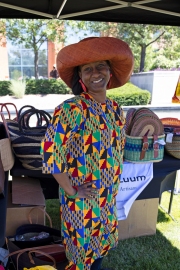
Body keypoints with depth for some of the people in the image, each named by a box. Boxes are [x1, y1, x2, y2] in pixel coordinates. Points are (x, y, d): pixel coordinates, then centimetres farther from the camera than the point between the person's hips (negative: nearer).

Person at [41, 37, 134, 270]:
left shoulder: (115, 109, 0)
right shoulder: (72, 109, -23)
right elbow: (50, 150, -26)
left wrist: (113, 184, 10)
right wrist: (71, 191, -20)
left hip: (108, 194, 6)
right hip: (82, 197, -6)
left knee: (101, 242, 25)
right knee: (82, 247, 15)